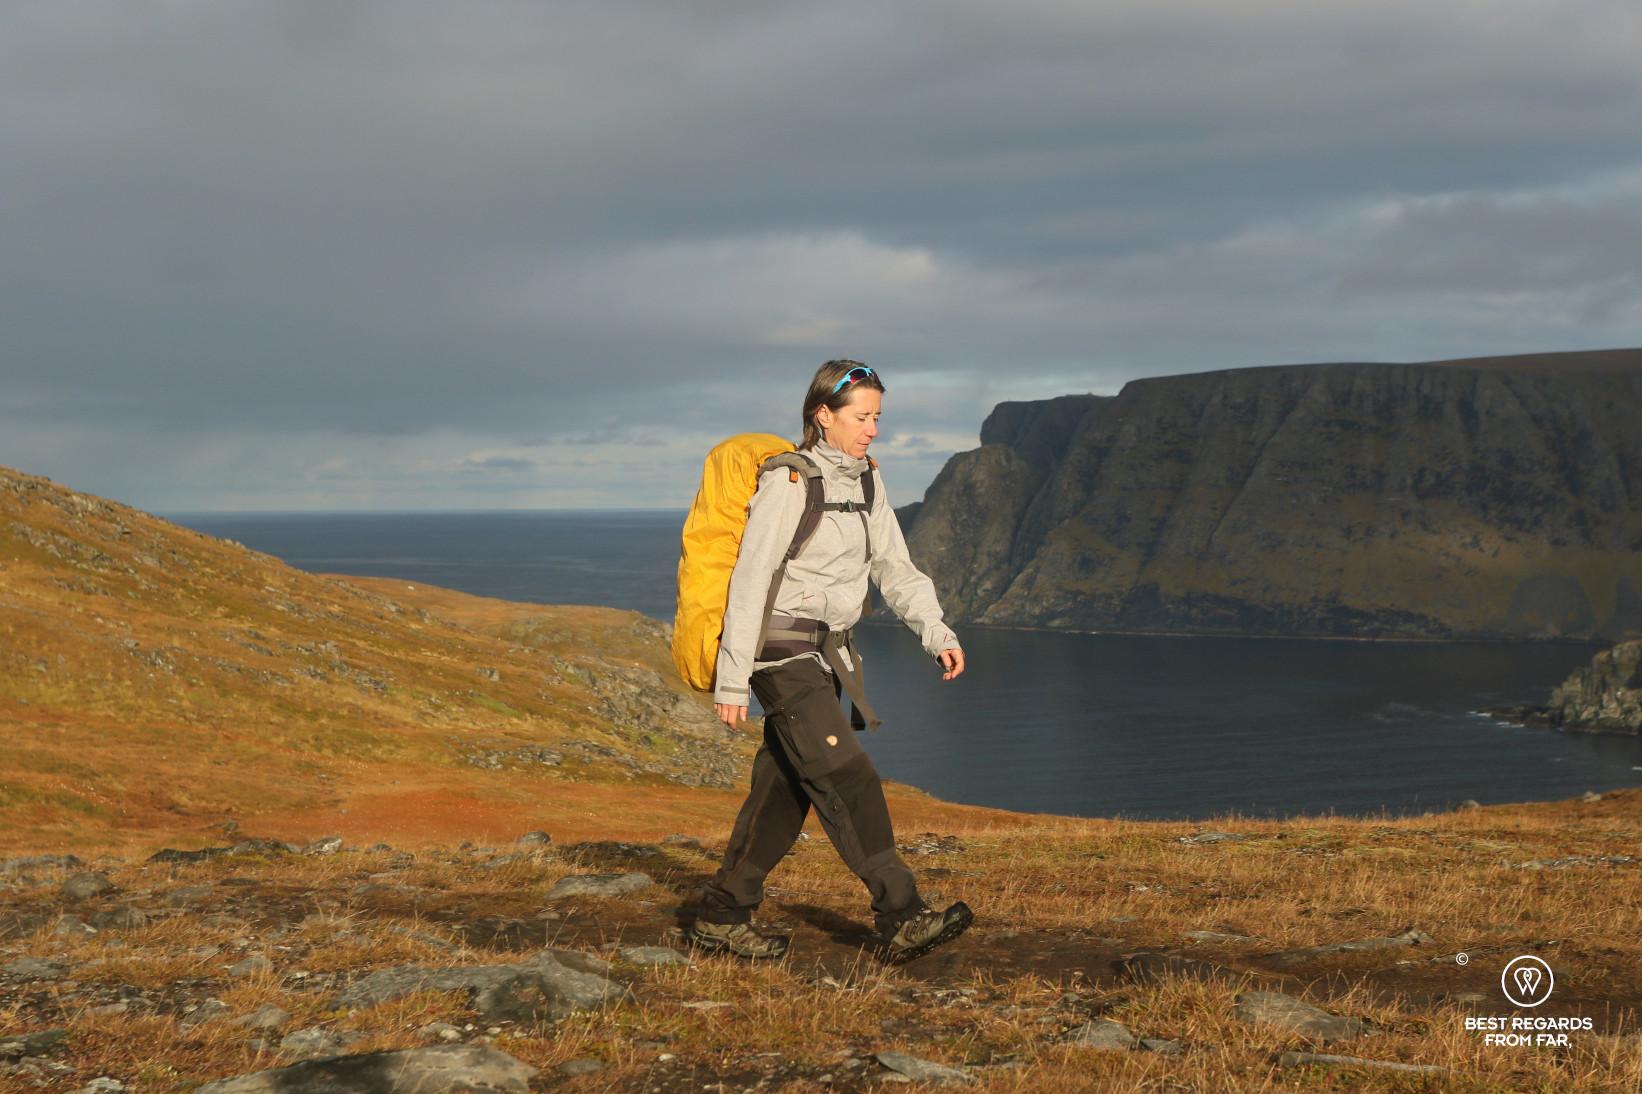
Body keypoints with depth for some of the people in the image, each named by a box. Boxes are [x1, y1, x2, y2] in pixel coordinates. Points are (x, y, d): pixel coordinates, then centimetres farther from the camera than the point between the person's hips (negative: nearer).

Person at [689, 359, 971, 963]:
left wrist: (937, 633, -3)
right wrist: (732, 681, -15)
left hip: (827, 653, 8)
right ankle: (902, 919, -17)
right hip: (783, 653, -8)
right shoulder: (788, 483, -14)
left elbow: (895, 569, 12)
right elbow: (749, 582, -14)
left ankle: (721, 918, 20)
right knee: (850, 781, -15)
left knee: (784, 789, 10)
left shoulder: (866, 482, 9)